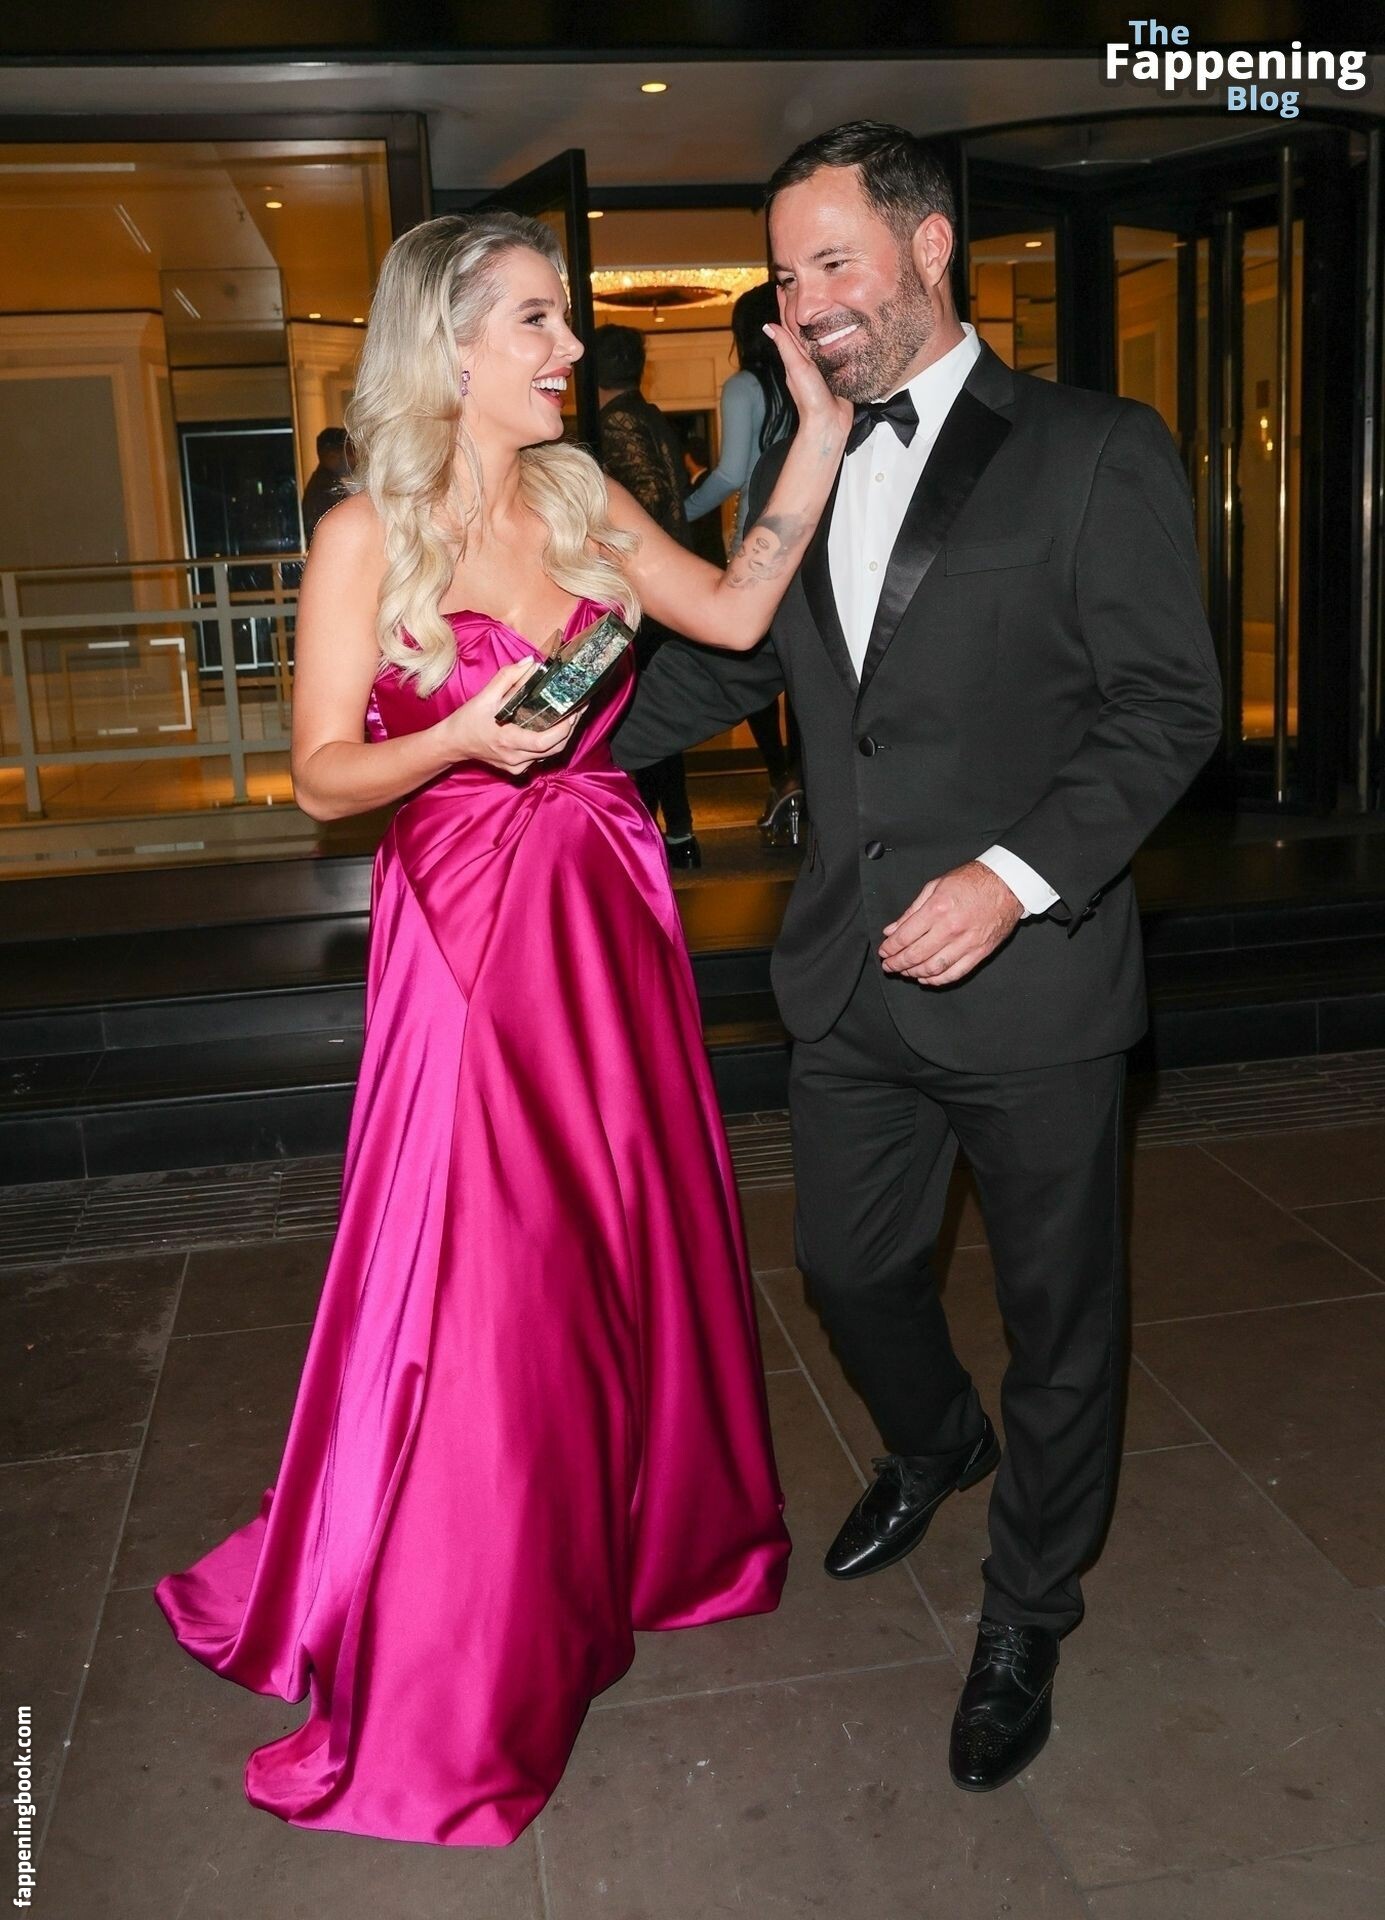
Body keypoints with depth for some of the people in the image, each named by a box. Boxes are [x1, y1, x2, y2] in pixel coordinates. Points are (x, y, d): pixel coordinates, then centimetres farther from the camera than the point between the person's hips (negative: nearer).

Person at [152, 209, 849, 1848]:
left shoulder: (581, 500, 8)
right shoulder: (367, 537, -7)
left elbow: (736, 611, 6)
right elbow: (321, 776, -6)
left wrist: (822, 430, 4)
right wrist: (461, 739, -23)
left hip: (608, 925, 6)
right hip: (469, 936, -5)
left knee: (636, 1244, 15)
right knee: (486, 1291, 1)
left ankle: (645, 1537, 41)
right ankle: (449, 1667, 23)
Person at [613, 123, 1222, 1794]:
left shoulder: (1095, 452, -7)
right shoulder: (798, 474, 10)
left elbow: (1170, 704, -11)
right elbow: (717, 670, 17)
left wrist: (1013, 877, -23)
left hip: (1033, 976, -5)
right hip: (850, 973, 6)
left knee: (1056, 1316, 10)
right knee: (848, 1269, 19)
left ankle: (1024, 1621, 34)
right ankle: (934, 1446, 53)